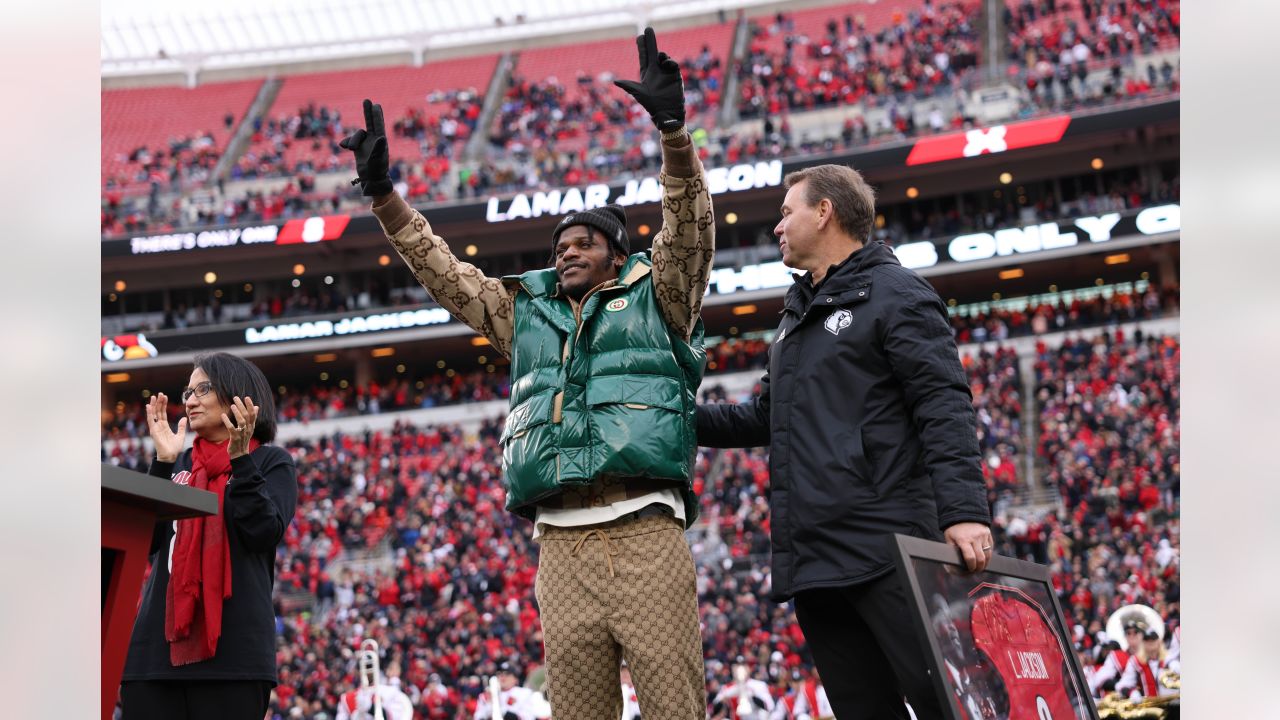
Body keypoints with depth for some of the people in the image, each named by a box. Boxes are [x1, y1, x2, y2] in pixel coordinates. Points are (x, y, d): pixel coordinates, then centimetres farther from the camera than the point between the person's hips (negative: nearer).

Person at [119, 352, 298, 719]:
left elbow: (264, 532, -7)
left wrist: (240, 459, -12)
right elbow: (146, 539, 8)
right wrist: (163, 462, 2)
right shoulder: (178, 465, 20)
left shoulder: (271, 462, 8)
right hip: (159, 641, 4)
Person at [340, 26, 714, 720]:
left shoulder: (653, 299, 14)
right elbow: (443, 272, 27)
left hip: (645, 531, -4)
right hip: (562, 543, 4)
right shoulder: (527, 316, 25)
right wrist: (384, 195, 20)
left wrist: (673, 130, -13)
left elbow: (689, 229, 0)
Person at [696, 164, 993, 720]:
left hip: (887, 549, -8)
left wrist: (964, 509, -23)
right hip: (813, 565, 8)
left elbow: (945, 408, -11)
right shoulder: (797, 316, 26)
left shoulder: (893, 293, -1)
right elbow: (765, 418, 31)